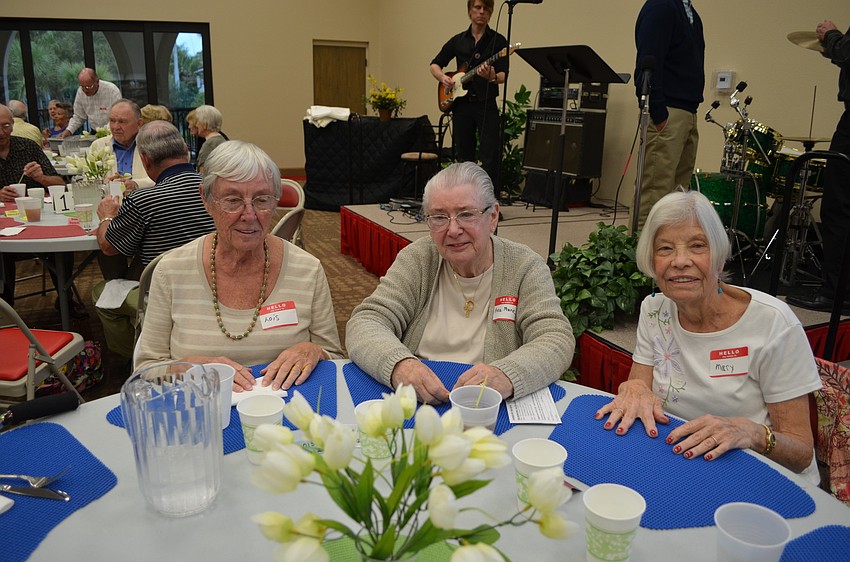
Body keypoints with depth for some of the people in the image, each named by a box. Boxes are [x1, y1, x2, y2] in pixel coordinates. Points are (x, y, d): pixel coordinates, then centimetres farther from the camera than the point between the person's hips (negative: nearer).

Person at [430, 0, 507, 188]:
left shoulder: (498, 41, 1)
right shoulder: (458, 41, 10)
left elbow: (503, 75, -8)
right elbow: (435, 64, 17)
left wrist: (492, 76, -30)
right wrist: (442, 77, -3)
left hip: (486, 104, -3)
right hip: (461, 104, 3)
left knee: (490, 156, -9)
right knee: (464, 156, 9)